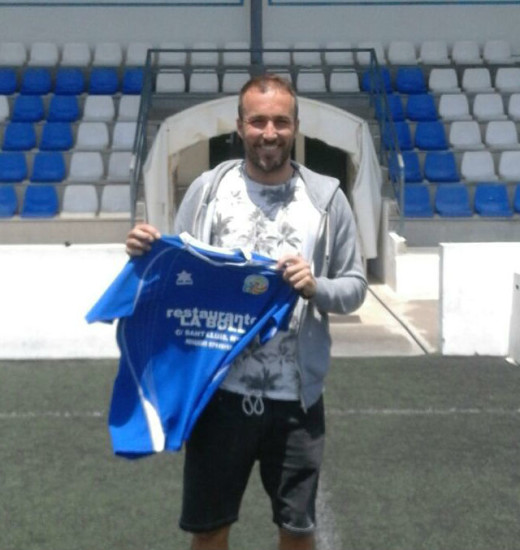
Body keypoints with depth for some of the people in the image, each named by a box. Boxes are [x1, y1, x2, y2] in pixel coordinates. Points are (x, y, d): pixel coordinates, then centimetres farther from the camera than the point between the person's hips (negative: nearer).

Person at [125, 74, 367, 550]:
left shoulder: (327, 198, -1)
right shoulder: (208, 189, 0)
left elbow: (355, 287, 4)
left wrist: (316, 288, -16)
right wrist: (147, 254, -14)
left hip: (296, 398, 0)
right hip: (220, 390, 1)